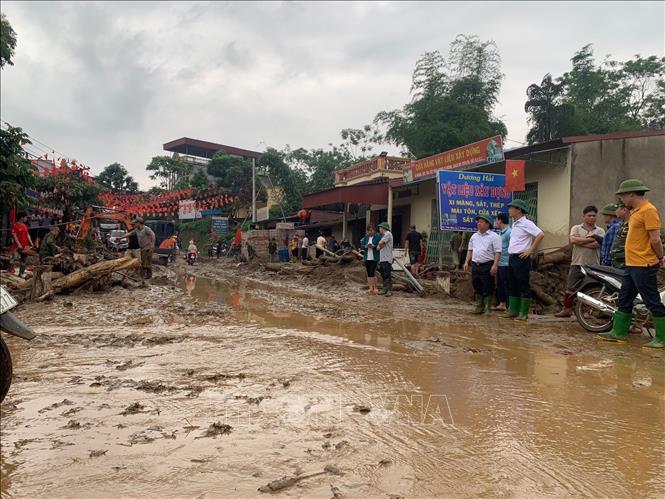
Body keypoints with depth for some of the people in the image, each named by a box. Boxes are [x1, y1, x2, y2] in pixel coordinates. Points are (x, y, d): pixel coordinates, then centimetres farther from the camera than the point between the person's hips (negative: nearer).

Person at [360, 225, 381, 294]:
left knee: (372, 273, -11)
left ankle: (375, 288, 1)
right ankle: (370, 288, 11)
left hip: (374, 258, -5)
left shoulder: (378, 237, -3)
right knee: (369, 273, 6)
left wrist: (374, 246, -21)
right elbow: (361, 246, 8)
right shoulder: (366, 237, 11)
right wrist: (366, 246, -11)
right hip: (367, 258, 5)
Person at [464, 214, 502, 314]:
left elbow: (498, 252, -10)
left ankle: (487, 309, 7)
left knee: (488, 289, -1)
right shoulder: (474, 236, 16)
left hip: (487, 266, -6)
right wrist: (466, 262, 11)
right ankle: (479, 307, 21)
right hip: (475, 265, 6)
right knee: (477, 287, 11)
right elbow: (470, 250, 20)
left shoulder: (494, 236, -4)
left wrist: (495, 265, -19)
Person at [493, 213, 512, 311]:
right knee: (499, 284, 14)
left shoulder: (509, 232, -13)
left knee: (506, 285, -3)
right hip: (499, 263, 9)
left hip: (505, 263, -9)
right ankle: (502, 304, 24)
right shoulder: (500, 233, 15)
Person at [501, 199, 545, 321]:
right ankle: (513, 311, 21)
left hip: (521, 259, -9)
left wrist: (530, 250, -19)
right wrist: (510, 256, 15)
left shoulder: (526, 223, -12)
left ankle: (524, 313, 3)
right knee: (512, 286, 13)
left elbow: (541, 235, -22)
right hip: (512, 258, 9)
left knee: (523, 287, -2)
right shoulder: (514, 224, 15)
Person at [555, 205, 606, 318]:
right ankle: (566, 309, 7)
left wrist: (580, 241, -9)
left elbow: (596, 245, -12)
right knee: (570, 288, 1)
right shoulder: (576, 228, 9)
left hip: (593, 266, 0)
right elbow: (573, 240, -12)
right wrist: (590, 238, -9)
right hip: (577, 264, 0)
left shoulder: (600, 231, 8)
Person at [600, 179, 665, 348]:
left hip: (644, 266, -10)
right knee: (624, 300, 14)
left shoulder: (649, 210, -14)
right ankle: (618, 332, 23)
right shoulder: (636, 211, 16)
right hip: (632, 265, 10)